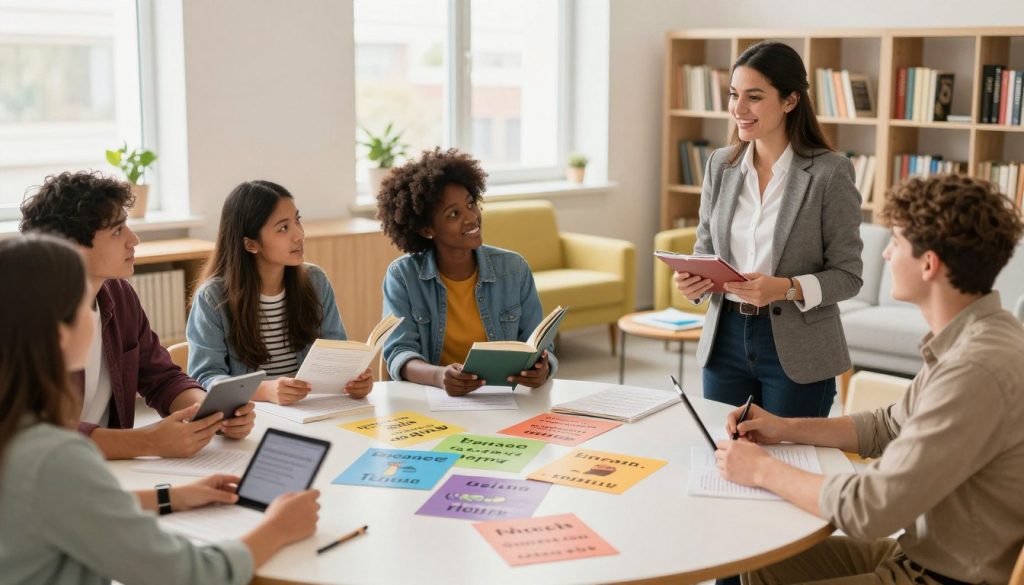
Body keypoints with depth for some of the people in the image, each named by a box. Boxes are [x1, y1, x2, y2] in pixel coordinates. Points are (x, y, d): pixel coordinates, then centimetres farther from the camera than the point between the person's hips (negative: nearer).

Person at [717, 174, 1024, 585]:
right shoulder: (970, 337, 2)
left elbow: (868, 510, -27)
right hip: (926, 551, 9)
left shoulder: (976, 370, -29)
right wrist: (787, 429, 8)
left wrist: (763, 470, -14)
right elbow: (890, 428, 17)